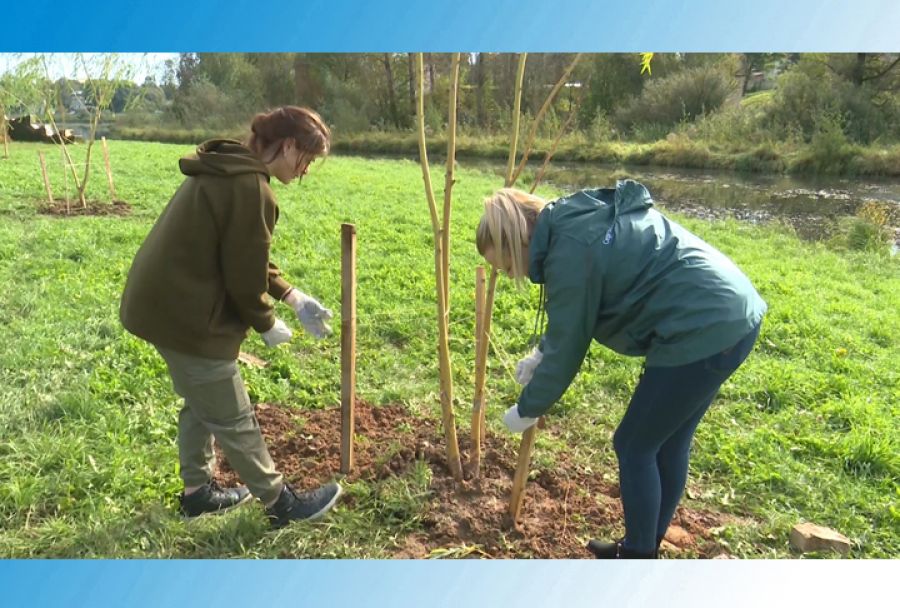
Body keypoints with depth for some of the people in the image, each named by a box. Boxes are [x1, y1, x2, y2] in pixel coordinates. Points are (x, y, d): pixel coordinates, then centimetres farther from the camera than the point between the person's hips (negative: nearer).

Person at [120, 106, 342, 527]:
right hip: (186, 313, -10)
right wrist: (267, 323, -3)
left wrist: (294, 298, 12)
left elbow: (245, 259, 16)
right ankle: (280, 502, 20)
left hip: (160, 301, 10)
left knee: (202, 403, 24)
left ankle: (197, 490, 39)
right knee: (232, 418, 4)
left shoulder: (227, 171, 11)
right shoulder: (249, 188, -23)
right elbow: (244, 274, -20)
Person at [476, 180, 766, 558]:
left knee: (634, 446, 6)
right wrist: (540, 353, 27)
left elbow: (567, 351, -8)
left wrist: (526, 410, 6)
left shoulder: (569, 253, -17)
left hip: (702, 332, -10)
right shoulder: (582, 221, 12)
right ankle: (645, 547, 36)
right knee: (668, 443, 20)